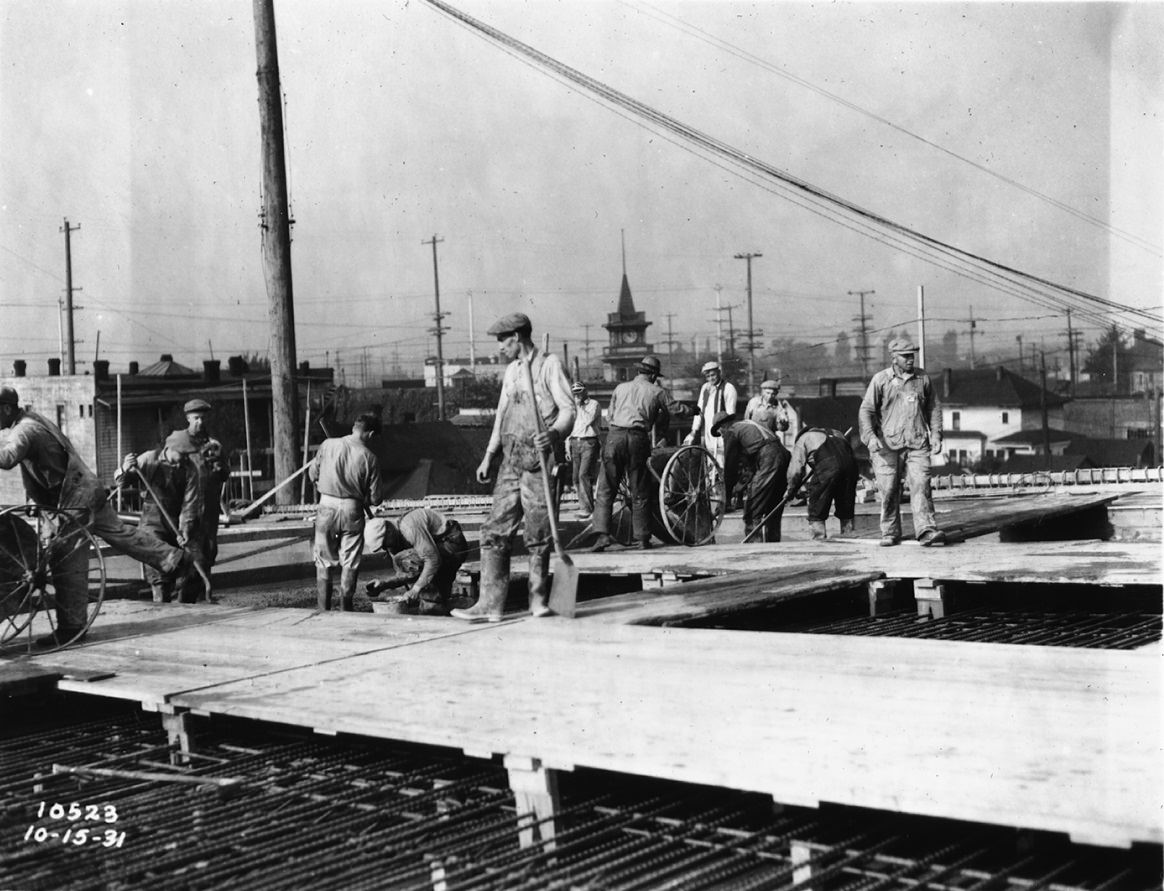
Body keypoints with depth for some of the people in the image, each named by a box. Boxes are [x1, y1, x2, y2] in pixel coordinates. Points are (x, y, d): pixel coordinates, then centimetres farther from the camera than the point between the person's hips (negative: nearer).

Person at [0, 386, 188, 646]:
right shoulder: (29, 419, 13)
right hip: (89, 489, 10)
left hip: (73, 500, -10)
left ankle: (71, 626, -3)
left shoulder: (24, 430, -18)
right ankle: (174, 558, 25)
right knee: (118, 531, 19)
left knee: (67, 565, -6)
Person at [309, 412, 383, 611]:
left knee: (325, 561, 12)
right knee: (350, 563, 11)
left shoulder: (328, 445, -5)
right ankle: (346, 609, 14)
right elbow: (375, 498, -5)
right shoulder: (369, 457, -9)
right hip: (353, 511, -1)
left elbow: (313, 473, 8)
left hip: (327, 507, 1)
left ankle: (323, 610, 12)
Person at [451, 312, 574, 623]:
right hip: (510, 461, 7)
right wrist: (489, 456, 19)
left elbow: (568, 409, -11)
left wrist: (554, 434, -30)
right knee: (494, 532, 1)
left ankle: (538, 599, 13)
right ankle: (490, 604, 2)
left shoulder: (550, 365, -3)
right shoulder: (511, 371, 19)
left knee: (538, 535, -2)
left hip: (540, 461, -7)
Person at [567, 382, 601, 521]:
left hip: (589, 443, -6)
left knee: (584, 474, -17)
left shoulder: (593, 405, 0)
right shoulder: (572, 407, 19)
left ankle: (586, 508, -16)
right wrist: (567, 447, 18)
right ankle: (583, 503, 13)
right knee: (576, 477, 3)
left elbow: (588, 420, -18)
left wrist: (580, 406, -11)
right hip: (575, 442, 6)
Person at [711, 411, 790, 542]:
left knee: (752, 512, -4)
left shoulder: (730, 432, 6)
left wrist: (727, 492, 17)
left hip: (767, 461, -8)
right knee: (773, 510, 16)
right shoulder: (749, 424, 31)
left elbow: (730, 464, 9)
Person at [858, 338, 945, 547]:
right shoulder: (880, 379, 3)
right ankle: (890, 533, 11)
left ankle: (926, 530, -18)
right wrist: (870, 436, -14)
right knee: (889, 490, 0)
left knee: (921, 485, -12)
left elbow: (934, 408, 19)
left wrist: (936, 436, 10)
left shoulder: (923, 378, 11)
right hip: (887, 445, -1)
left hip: (917, 444, 1)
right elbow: (866, 410, 0)